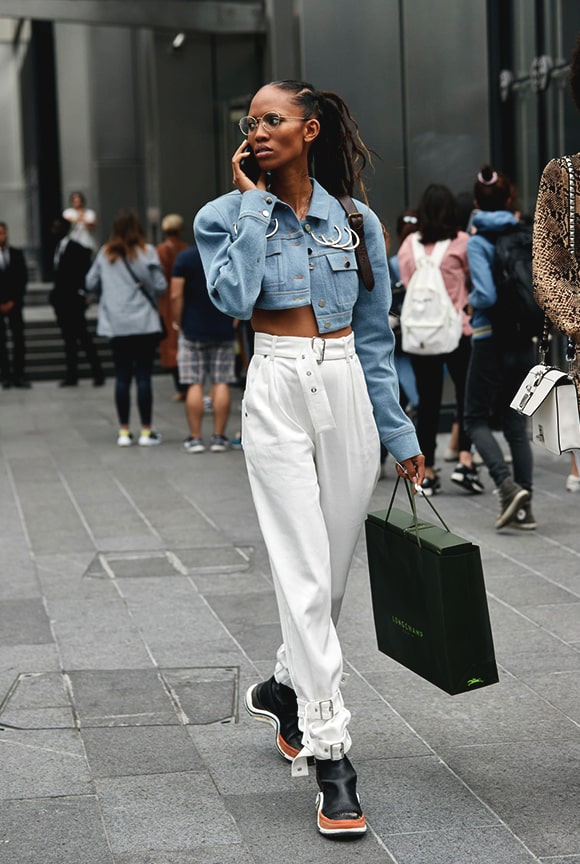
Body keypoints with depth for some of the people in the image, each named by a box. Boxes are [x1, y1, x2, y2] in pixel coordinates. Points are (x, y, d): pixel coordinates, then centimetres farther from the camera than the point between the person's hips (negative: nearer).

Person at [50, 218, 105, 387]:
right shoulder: (58, 248, 13)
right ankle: (71, 375, 13)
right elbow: (59, 274, 15)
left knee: (83, 337, -6)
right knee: (69, 339, 10)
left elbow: (86, 271, -13)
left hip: (73, 301, -7)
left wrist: (81, 293, -15)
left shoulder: (76, 249, -9)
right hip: (61, 300, 8)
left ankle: (98, 373, -2)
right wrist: (55, 293, 7)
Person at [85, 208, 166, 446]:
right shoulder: (146, 252, -6)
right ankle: (146, 432, 2)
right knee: (143, 376, 0)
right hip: (144, 322, -3)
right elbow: (159, 286, -8)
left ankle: (124, 431, 9)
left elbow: (91, 284, 8)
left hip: (115, 325, 3)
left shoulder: (105, 253, 3)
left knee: (122, 377, 8)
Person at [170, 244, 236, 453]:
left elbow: (176, 295, -10)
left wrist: (177, 322, 4)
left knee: (194, 385, 2)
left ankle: (195, 438, 3)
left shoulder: (185, 257, -6)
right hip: (223, 331, 1)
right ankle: (219, 437, 5)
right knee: (221, 384, 4)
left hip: (192, 330, -1)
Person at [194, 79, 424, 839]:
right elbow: (234, 297, -18)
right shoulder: (228, 214, 2)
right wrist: (253, 203, -11)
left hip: (348, 393, 3)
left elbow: (375, 336, 8)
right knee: (304, 575, -9)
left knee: (335, 568, 10)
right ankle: (331, 754, -8)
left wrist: (401, 435, 7)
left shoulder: (356, 221, 6)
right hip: (277, 395, -3)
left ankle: (286, 690, 35)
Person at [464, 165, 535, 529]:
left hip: (491, 342, -5)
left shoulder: (479, 242, -11)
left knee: (477, 419, 9)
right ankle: (524, 507, 9)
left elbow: (486, 295, -20)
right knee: (516, 423, 12)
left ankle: (508, 485, -13)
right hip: (525, 342, 5)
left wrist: (472, 302, 1)